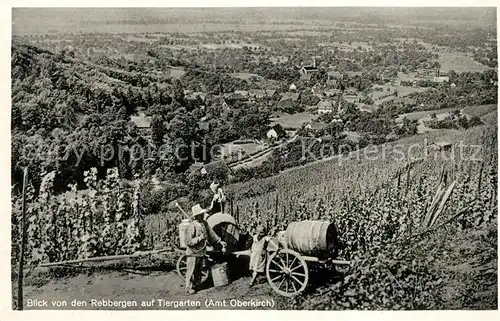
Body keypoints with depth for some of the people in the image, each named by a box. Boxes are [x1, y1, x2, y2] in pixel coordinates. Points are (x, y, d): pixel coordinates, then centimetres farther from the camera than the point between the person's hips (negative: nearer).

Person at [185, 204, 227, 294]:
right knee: (191, 271, 3)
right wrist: (200, 238, -27)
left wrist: (219, 241, 13)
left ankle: (196, 285, 31)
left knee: (198, 271, 18)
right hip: (193, 253, -7)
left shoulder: (204, 223, 1)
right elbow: (188, 242, -23)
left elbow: (211, 233, 14)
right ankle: (189, 288, 17)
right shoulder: (192, 227, -22)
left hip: (201, 252, 7)